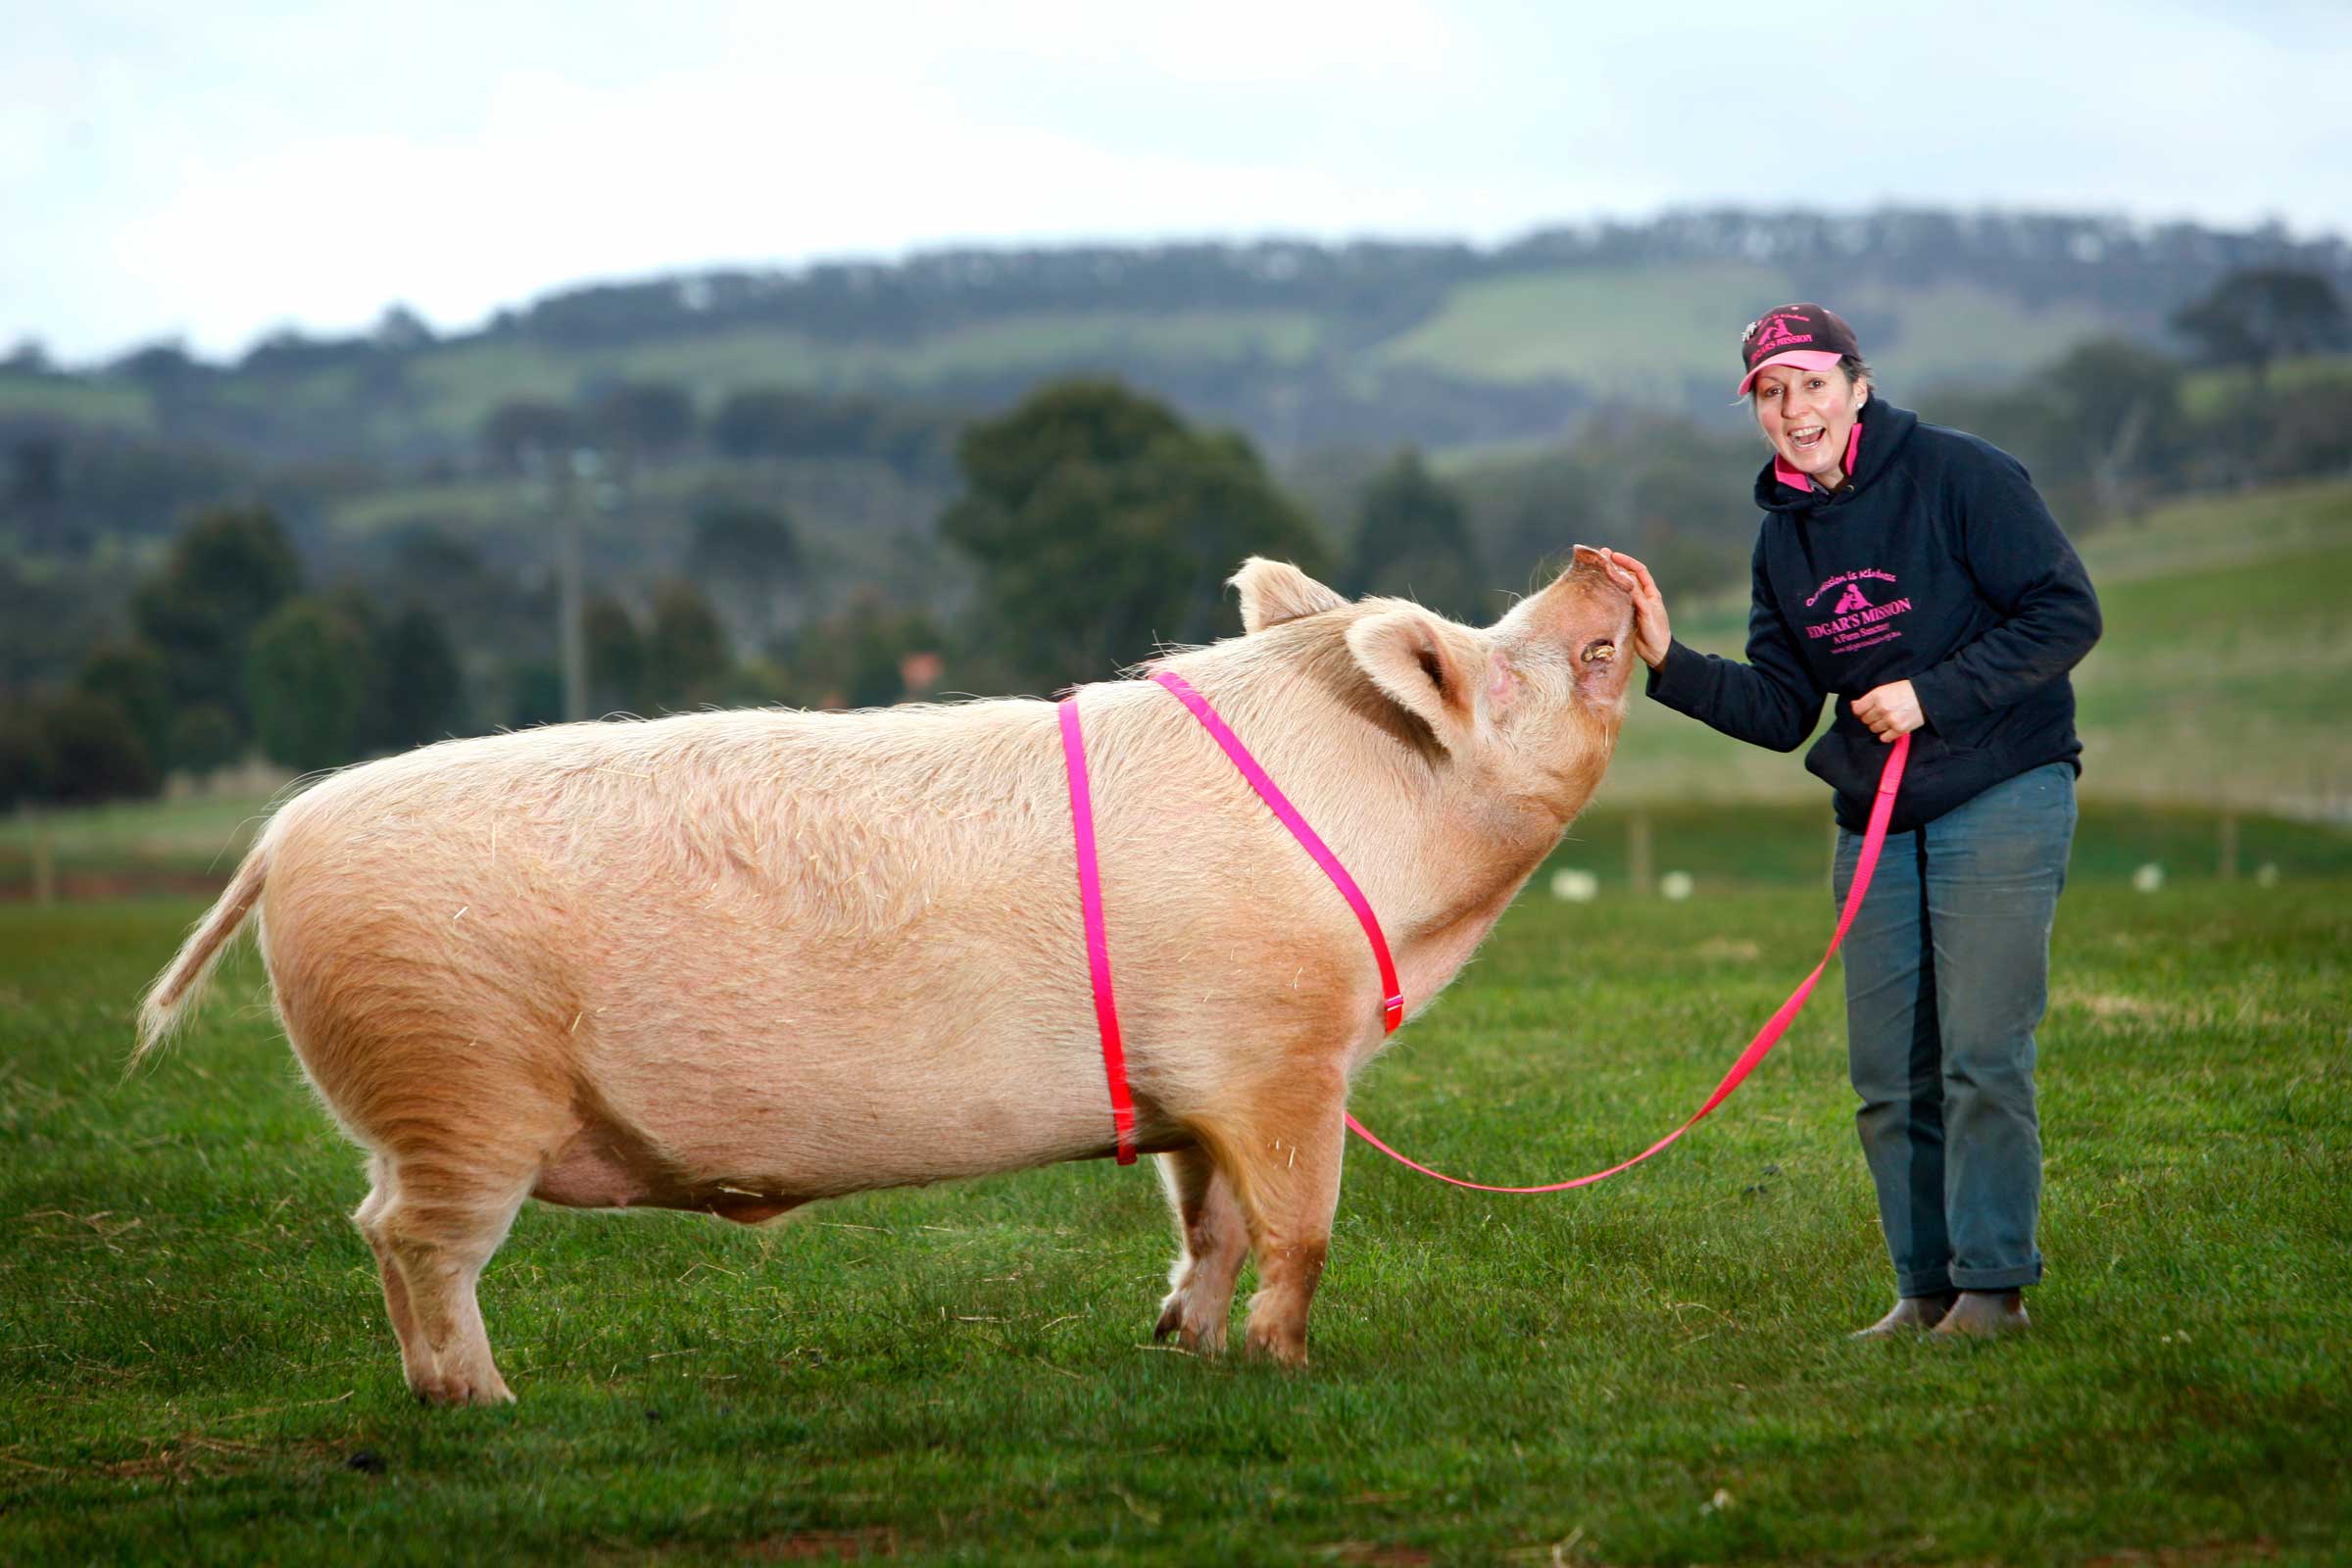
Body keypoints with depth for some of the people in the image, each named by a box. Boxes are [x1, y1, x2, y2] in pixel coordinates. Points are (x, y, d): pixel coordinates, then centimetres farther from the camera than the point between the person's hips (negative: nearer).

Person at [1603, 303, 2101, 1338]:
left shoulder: (1958, 476, -10)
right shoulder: (1784, 536, 9)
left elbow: (2066, 611, -12)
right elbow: (1782, 710, 9)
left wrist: (1934, 694, -18)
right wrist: (1670, 662, -6)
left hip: (2003, 796, -6)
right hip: (1875, 821, 6)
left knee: (1981, 1052, -12)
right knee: (1887, 1076, 4)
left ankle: (1994, 1283, -4)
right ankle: (1926, 1287, 13)